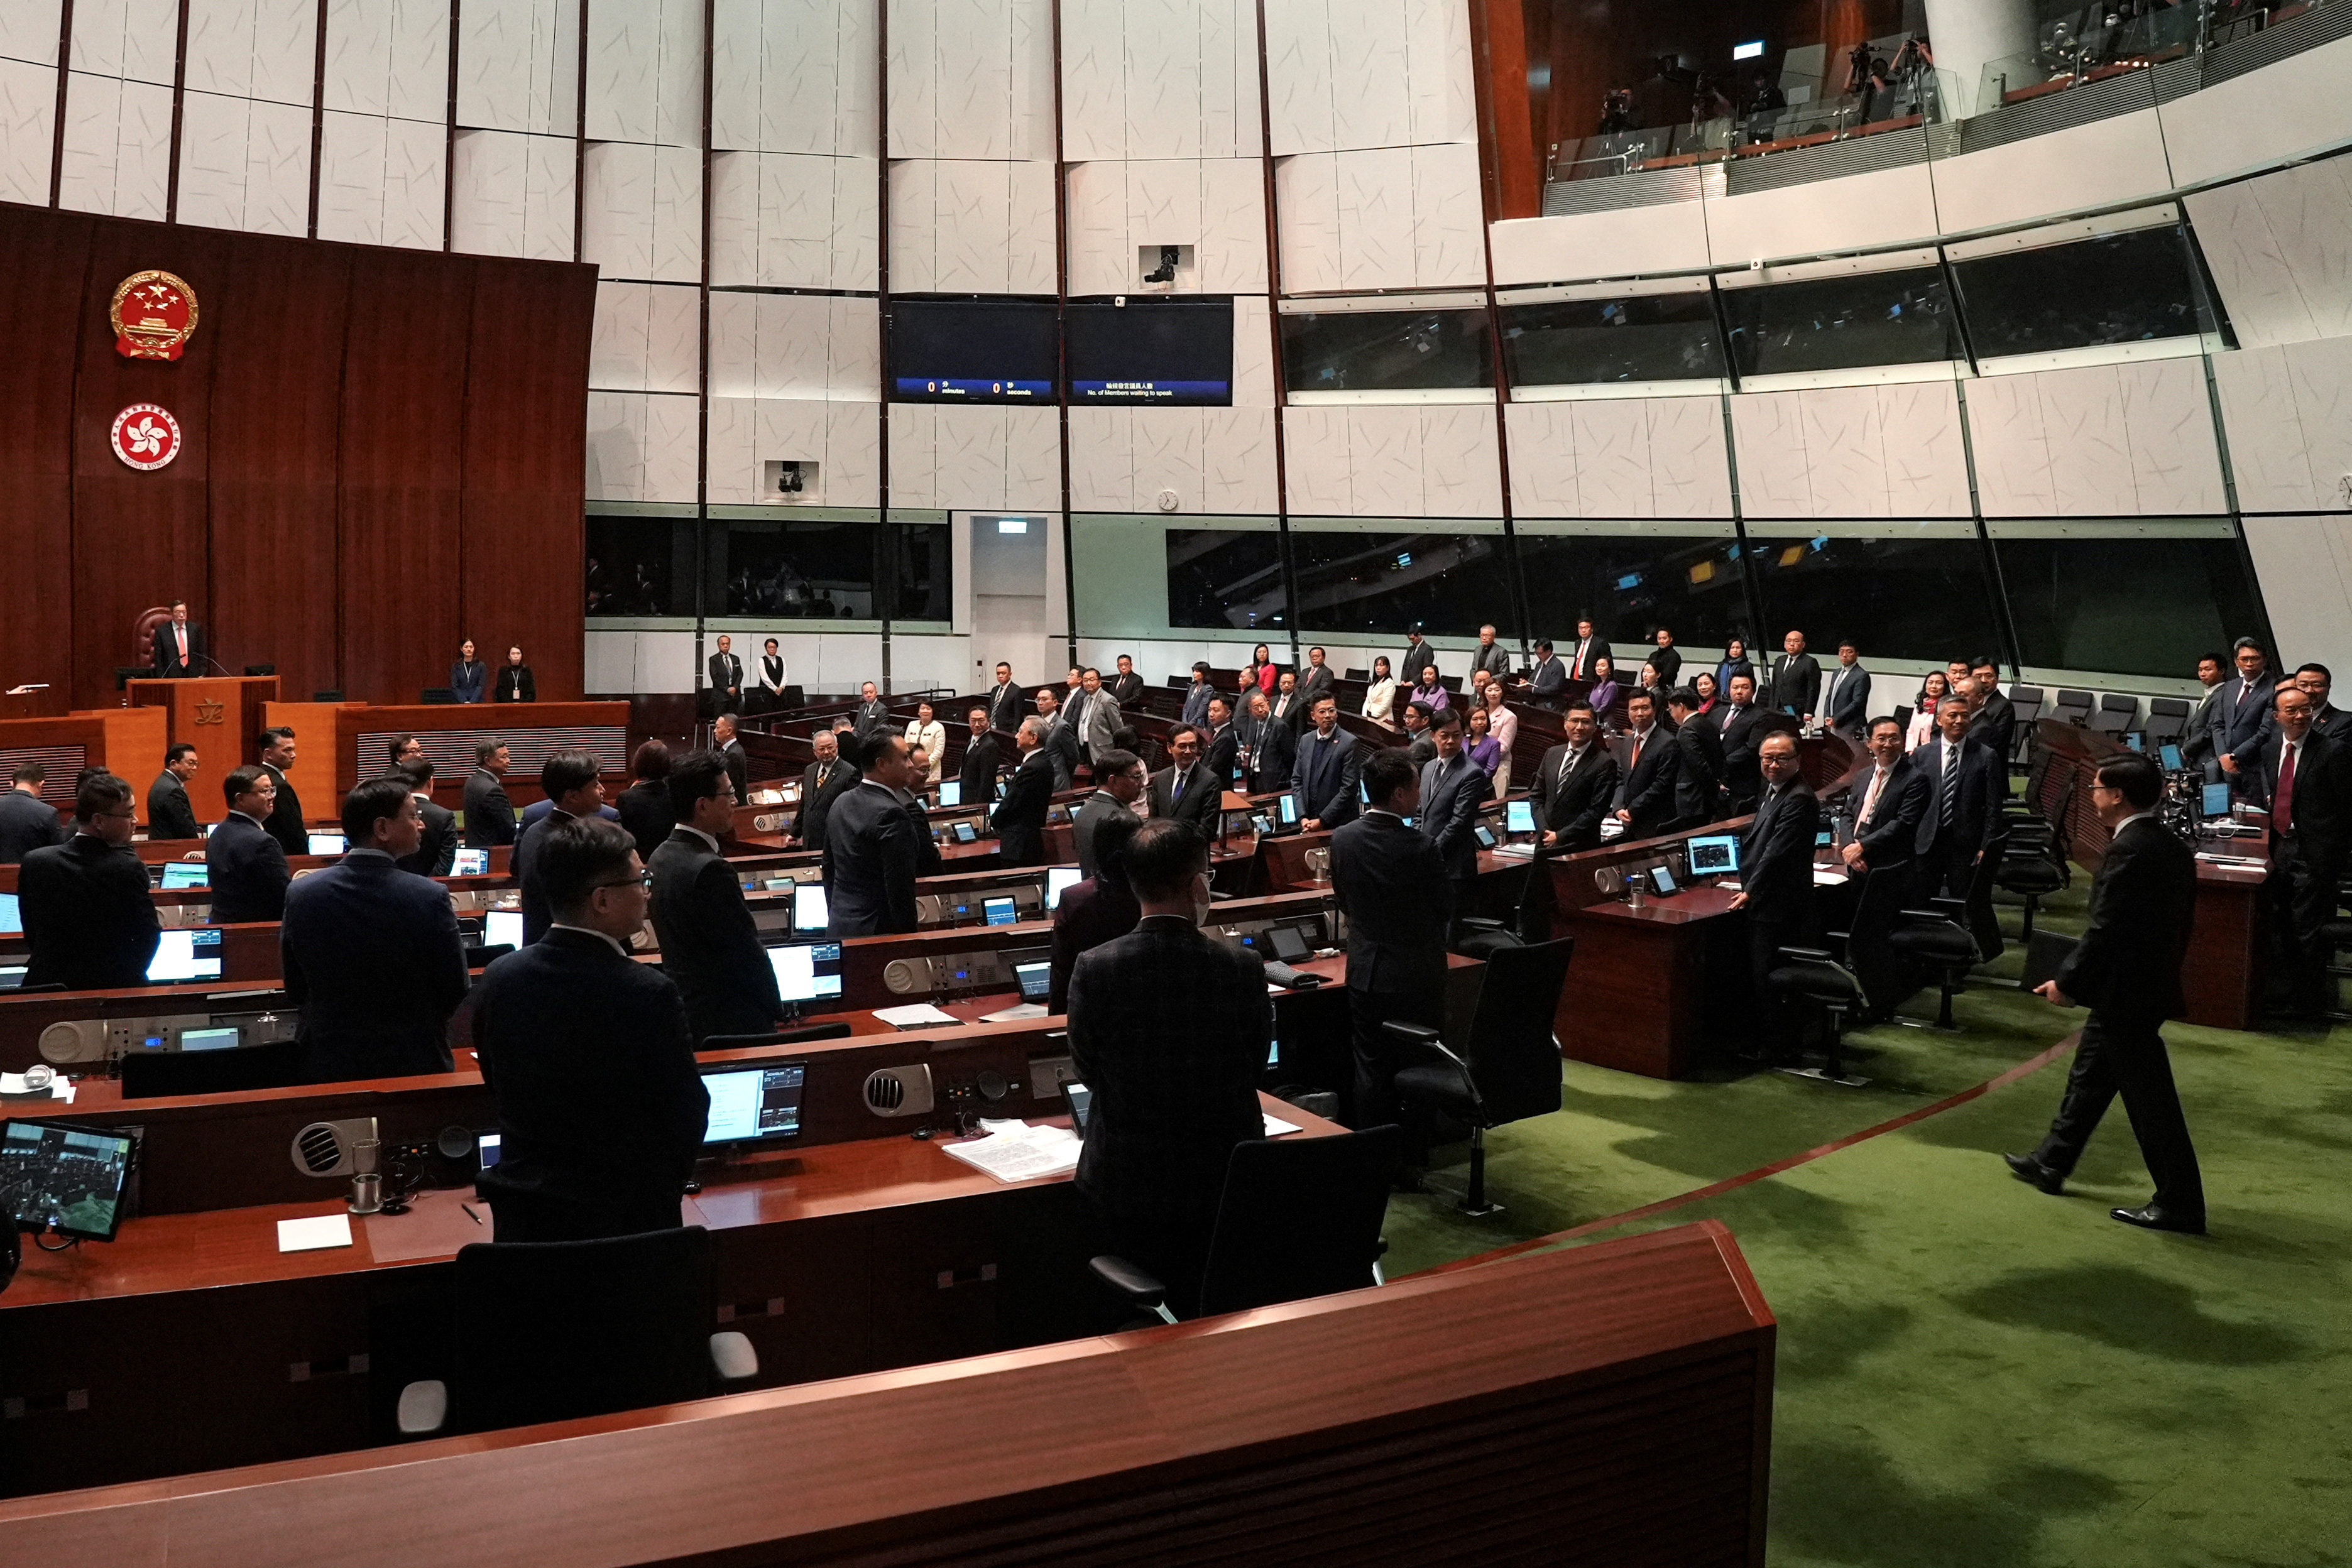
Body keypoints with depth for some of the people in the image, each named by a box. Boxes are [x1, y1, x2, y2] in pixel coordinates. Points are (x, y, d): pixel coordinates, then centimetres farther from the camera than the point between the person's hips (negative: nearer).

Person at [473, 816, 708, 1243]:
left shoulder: (498, 978, -6)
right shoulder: (650, 994, -21)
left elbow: (499, 1087, 8)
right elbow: (688, 1112, -12)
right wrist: (666, 1187, 8)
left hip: (522, 1216, 5)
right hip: (627, 1219, -4)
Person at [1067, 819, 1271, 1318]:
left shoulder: (1094, 969, -17)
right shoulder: (1243, 969, -15)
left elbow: (1088, 1072, -2)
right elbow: (1256, 1068, 0)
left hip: (1126, 1187, -1)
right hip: (1225, 1184, 1)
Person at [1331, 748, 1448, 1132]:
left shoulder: (1342, 839, -6)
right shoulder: (1423, 848, -20)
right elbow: (1446, 909, -7)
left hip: (1365, 972, 4)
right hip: (1417, 976, -4)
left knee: (1371, 1068, 12)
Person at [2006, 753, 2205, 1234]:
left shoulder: (2129, 851, -22)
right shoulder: (2173, 849, 8)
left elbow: (2105, 931, -23)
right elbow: (2181, 925, 14)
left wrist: (2067, 981, -12)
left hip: (2125, 995, -10)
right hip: (2151, 985, 10)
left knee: (2149, 1097, -2)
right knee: (2089, 1077, 21)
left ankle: (2180, 1204, 6)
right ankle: (2051, 1164, 34)